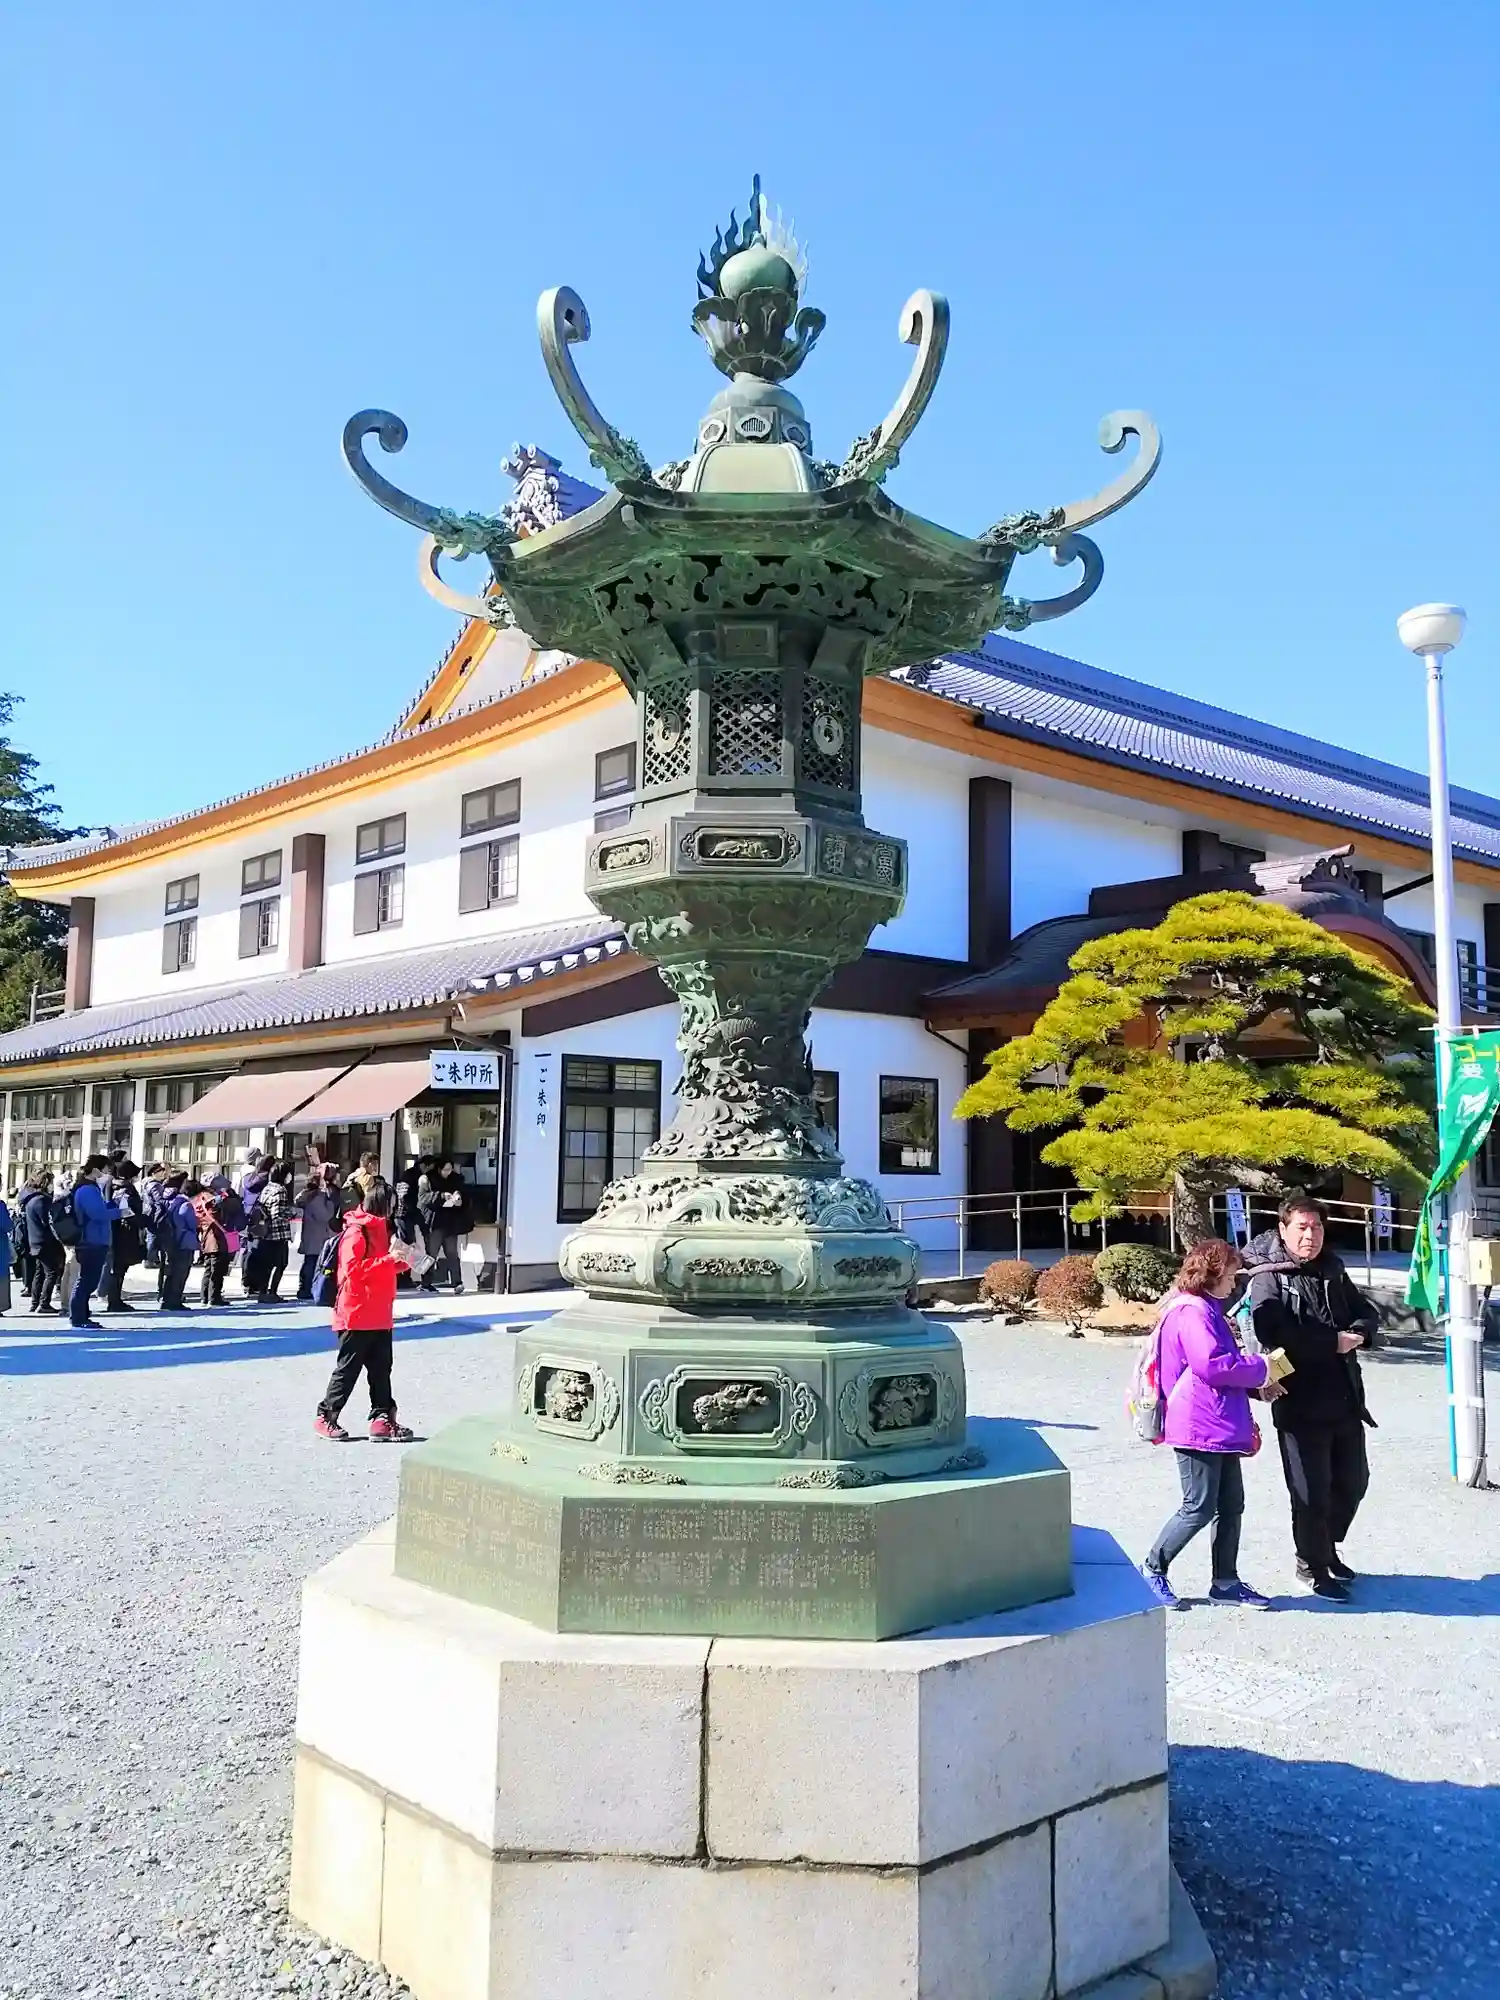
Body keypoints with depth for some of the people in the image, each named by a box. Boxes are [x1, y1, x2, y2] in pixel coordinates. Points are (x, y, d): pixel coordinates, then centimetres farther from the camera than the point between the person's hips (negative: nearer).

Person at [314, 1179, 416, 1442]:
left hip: (379, 1314, 9)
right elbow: (353, 1268, -24)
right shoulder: (356, 1231, -13)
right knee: (348, 1368, 0)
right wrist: (388, 1259, -25)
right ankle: (326, 1417, 11)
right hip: (357, 1314, -9)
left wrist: (400, 1261, 9)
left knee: (381, 1368, 7)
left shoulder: (378, 1228, 16)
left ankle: (382, 1418, 10)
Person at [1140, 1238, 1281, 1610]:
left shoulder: (1207, 1309, 19)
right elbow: (1212, 1364, -25)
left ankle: (1226, 1583, 21)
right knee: (1199, 1508, -3)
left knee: (1231, 1507, 13)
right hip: (1199, 1428, -11)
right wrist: (1261, 1368, -12)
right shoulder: (1193, 1312, -16)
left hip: (1221, 1428, 11)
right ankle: (1153, 1569, 12)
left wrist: (1257, 1385, 10)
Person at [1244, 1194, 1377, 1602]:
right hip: (1300, 1404, -7)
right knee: (1312, 1492, 3)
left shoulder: (1332, 1272, 11)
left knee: (1352, 1482, 20)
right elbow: (1275, 1333, -24)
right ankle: (1313, 1565, 23)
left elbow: (1366, 1312, 17)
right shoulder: (1267, 1278, -11)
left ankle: (1326, 1548, 42)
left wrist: (1358, 1333, -6)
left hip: (1345, 1400, 7)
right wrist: (1334, 1342, -21)